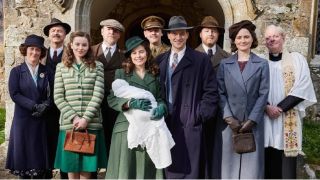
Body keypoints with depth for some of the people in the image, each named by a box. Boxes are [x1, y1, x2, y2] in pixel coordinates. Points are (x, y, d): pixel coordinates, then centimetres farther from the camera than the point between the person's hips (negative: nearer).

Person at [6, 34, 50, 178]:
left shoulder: (46, 72, 8)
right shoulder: (16, 71, 3)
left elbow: (51, 94, 4)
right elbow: (14, 94, -7)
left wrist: (45, 106, -15)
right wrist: (34, 106, -16)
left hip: (42, 120, 1)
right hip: (22, 119, -1)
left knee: (40, 155, 4)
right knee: (23, 154, 3)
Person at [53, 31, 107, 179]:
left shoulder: (97, 66, 7)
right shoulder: (61, 67, 9)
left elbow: (98, 95, -3)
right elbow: (57, 97, 2)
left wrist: (86, 118, -13)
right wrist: (73, 117, -9)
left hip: (91, 123, -1)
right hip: (69, 123, 1)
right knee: (71, 167, 6)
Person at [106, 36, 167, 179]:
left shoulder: (155, 75, 12)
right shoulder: (121, 73, 5)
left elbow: (161, 98, 8)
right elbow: (111, 99, -3)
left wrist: (161, 107, -14)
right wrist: (130, 103, -20)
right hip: (127, 128, -2)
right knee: (126, 168, -3)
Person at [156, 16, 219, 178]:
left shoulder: (201, 60, -1)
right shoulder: (160, 60, 12)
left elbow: (211, 91, -4)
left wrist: (200, 115, -11)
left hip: (190, 125, -4)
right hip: (166, 124, 4)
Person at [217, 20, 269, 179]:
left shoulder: (262, 64, 5)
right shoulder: (224, 64, 7)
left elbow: (263, 94, -1)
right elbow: (221, 93, 2)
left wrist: (251, 120, -10)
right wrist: (229, 118, -10)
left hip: (253, 123, 0)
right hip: (230, 123, 1)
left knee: (251, 163, 4)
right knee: (231, 163, 5)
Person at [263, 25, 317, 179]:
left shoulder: (297, 59, 5)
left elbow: (302, 88, -4)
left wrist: (280, 108, -11)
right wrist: (267, 107, -12)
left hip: (289, 119, -1)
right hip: (265, 118, 2)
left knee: (286, 166, -2)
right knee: (268, 165, 3)